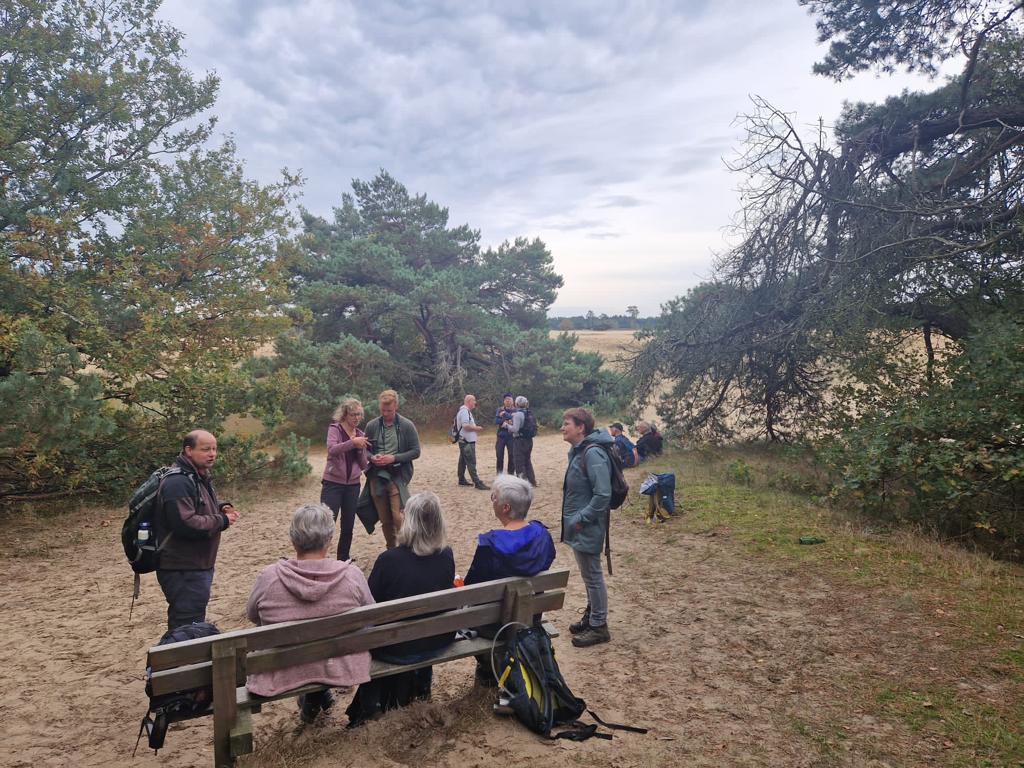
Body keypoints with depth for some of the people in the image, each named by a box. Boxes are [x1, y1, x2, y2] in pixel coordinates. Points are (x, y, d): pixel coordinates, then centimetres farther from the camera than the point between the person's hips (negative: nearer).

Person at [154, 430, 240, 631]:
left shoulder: (200, 477, 12)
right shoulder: (177, 482, -22)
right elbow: (185, 524, -30)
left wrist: (222, 508, 4)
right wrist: (222, 521, -19)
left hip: (199, 567, 10)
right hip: (183, 571, -10)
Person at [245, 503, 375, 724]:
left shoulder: (268, 577, -18)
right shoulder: (352, 575, -19)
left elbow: (252, 615, 2)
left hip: (283, 675, 0)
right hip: (342, 670, 0)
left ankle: (311, 699, 34)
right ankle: (318, 696, 36)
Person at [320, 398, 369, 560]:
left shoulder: (361, 434, 10)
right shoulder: (335, 429, -4)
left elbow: (364, 465, 8)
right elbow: (332, 449, -25)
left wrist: (361, 449, -9)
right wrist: (353, 442, -35)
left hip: (352, 485, 5)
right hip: (333, 484, -5)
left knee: (348, 527, 9)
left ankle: (343, 560, 22)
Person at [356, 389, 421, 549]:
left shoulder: (407, 426, -6)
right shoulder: (372, 426, 3)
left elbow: (415, 451, -4)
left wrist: (394, 458, -16)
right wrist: (372, 457, -11)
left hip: (397, 477, -3)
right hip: (376, 477, 3)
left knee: (398, 517, -13)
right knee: (385, 520, 11)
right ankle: (391, 551, 26)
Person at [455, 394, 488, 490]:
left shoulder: (466, 411, 17)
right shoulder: (464, 411, -17)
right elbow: (465, 426, -26)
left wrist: (475, 427, 13)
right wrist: (476, 428, -15)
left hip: (465, 441, 11)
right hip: (467, 442, -11)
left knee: (463, 461, 17)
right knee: (471, 462, -11)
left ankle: (462, 480, 26)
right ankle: (477, 483, -12)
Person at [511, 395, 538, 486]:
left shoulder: (518, 414, -16)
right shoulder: (529, 413, 8)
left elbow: (515, 429, -22)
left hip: (520, 440, -8)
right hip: (529, 440, 8)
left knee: (519, 463, 0)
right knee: (528, 461, 20)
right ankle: (532, 482, 27)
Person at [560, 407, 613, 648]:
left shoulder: (593, 454, -23)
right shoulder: (578, 451, 7)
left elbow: (603, 495, -27)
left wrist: (581, 519, -20)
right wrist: (574, 519, 12)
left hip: (588, 529, -10)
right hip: (578, 527, 10)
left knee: (593, 576, 4)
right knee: (589, 575, 22)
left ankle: (599, 627, 18)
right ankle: (591, 616, 37)